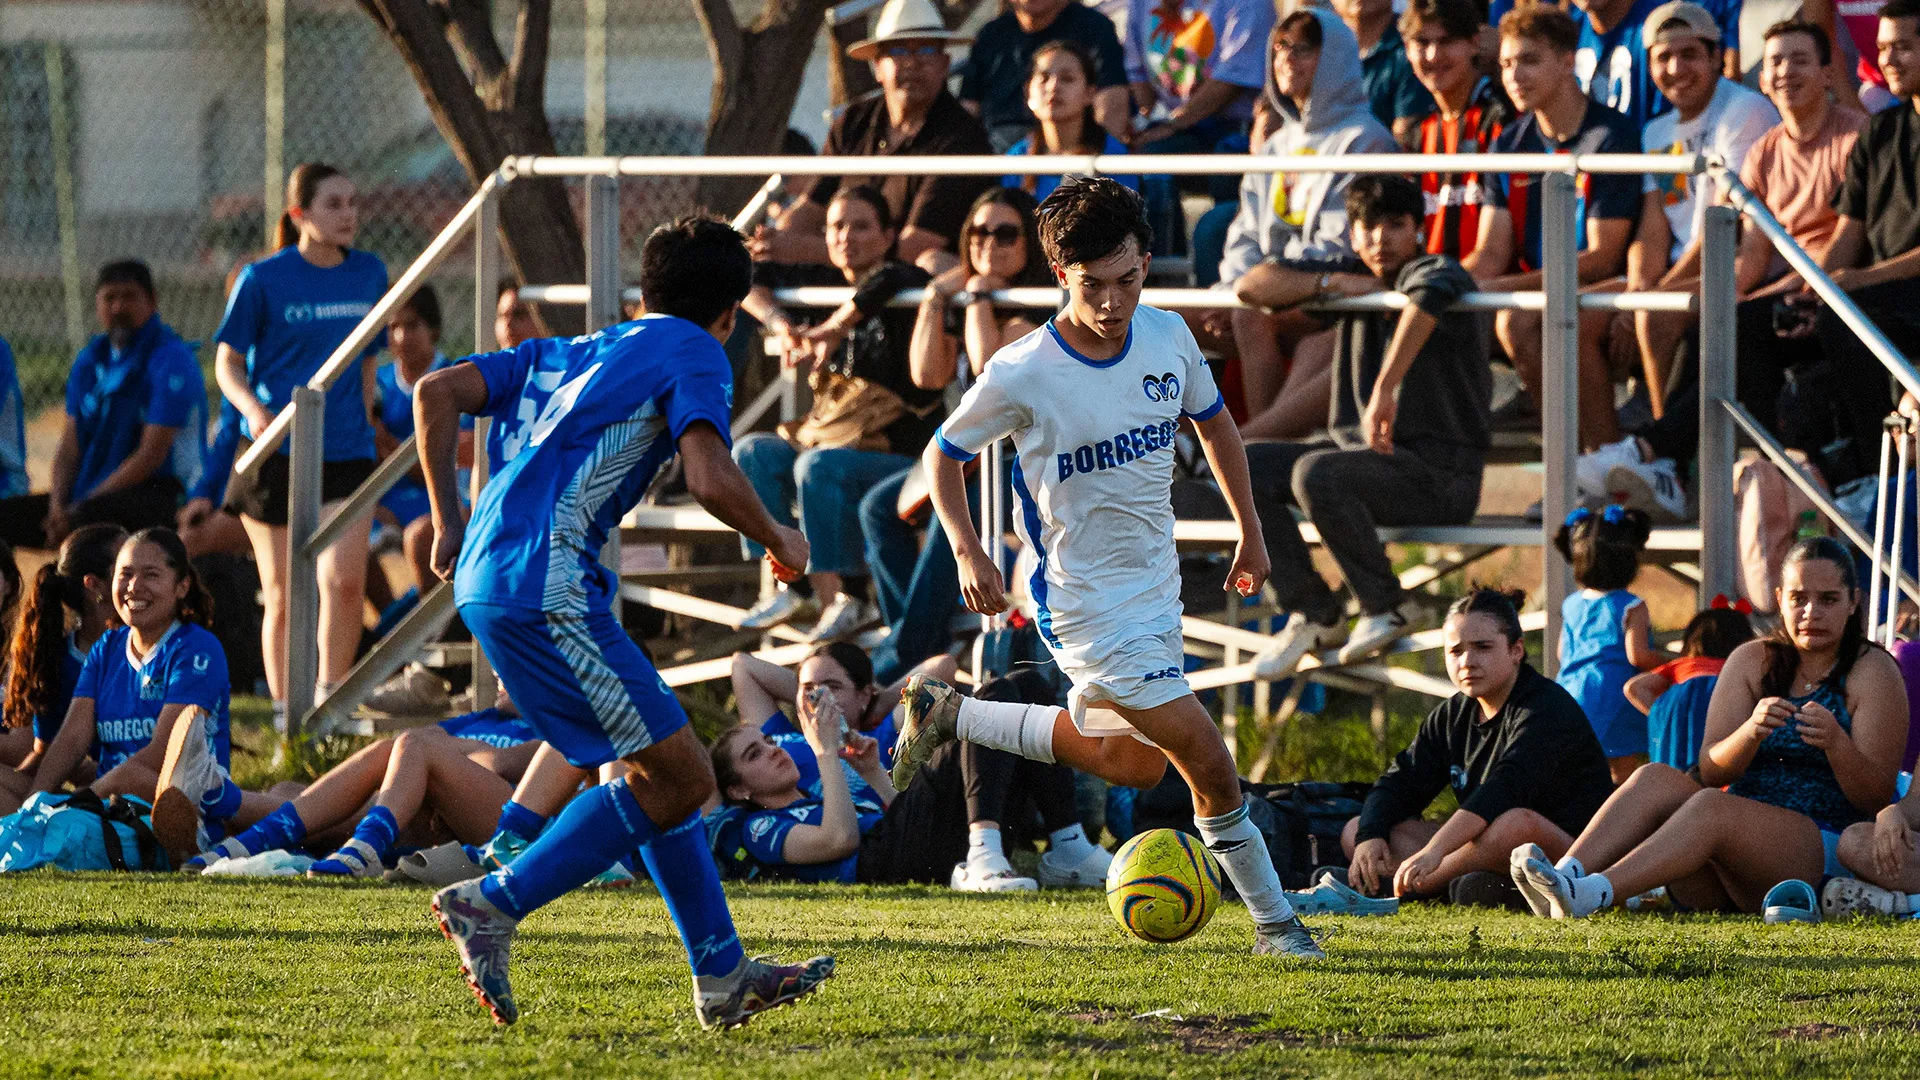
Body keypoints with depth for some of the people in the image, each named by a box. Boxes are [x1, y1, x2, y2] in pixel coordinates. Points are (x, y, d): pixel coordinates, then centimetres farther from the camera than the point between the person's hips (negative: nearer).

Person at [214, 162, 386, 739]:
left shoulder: (368, 274, 7)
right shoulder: (263, 279, -5)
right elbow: (228, 362, -1)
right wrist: (252, 407, -19)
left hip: (346, 452, 2)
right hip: (276, 453, -2)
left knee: (344, 580, -14)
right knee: (283, 596, 2)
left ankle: (330, 701, -1)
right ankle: (285, 716, 13)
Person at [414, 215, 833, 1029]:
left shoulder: (568, 351, 26)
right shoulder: (694, 353, 3)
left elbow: (437, 392, 18)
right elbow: (711, 480, -12)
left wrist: (448, 524, 21)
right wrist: (778, 542, 6)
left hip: (485, 574, 9)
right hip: (544, 586, -9)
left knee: (661, 771, 16)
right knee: (679, 777, -5)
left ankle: (722, 977, 18)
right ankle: (491, 906, -7)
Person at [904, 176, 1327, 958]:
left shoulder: (1168, 337, -5)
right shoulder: (1022, 375, -19)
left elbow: (1212, 423, 14)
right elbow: (944, 455, -4)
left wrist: (1250, 531, 15)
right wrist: (969, 554, -16)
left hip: (1156, 588, 7)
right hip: (1088, 608, -7)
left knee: (1127, 761, 24)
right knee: (1210, 765, -11)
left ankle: (948, 715, 36)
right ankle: (1273, 921, 5)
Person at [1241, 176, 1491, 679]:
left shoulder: (1436, 271, -10)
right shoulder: (1356, 283, 13)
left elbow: (1427, 296, -38)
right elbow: (1251, 287, 11)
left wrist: (1384, 391, -42)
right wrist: (1332, 284, -4)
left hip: (1439, 472, -8)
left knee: (1316, 473, -31)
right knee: (1250, 465, -2)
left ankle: (1390, 608, -14)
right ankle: (1314, 615, 1)